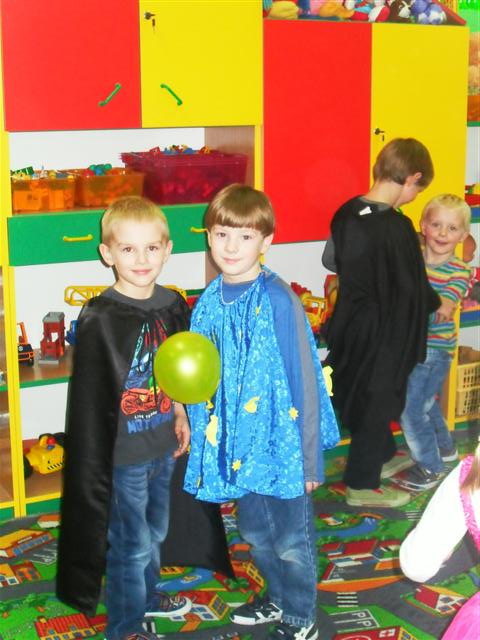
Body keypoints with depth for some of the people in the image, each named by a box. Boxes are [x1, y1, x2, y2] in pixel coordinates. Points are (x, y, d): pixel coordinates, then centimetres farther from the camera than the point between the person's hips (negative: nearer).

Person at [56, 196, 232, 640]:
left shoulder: (173, 306, -1)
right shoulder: (98, 319, -20)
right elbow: (89, 396, -17)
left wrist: (180, 414, 10)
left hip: (163, 445, 6)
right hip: (124, 454, -6)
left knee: (154, 532, 25)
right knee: (131, 544, 8)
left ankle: (147, 595, 49)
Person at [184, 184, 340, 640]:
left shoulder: (278, 300, -19)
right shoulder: (209, 302, -2)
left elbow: (303, 382, -15)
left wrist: (309, 459, -13)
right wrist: (207, 439, 9)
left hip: (282, 441, -6)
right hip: (238, 443, 6)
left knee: (291, 540, 11)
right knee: (255, 533, 23)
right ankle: (278, 598, 47)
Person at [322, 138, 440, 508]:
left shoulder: (347, 212, -3)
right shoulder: (397, 227, -26)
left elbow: (331, 260, 11)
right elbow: (413, 287, -18)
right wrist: (438, 304, 1)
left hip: (351, 323, 8)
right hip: (384, 333, -8)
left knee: (371, 396, 26)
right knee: (376, 403, 8)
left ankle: (383, 457, 47)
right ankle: (363, 485, 23)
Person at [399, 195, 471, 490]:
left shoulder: (459, 271, -14)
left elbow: (450, 298, -30)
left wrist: (444, 306, -50)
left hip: (436, 349, -6)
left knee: (411, 408, -4)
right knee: (428, 402, 24)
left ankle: (430, 466, 14)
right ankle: (445, 447, 47)